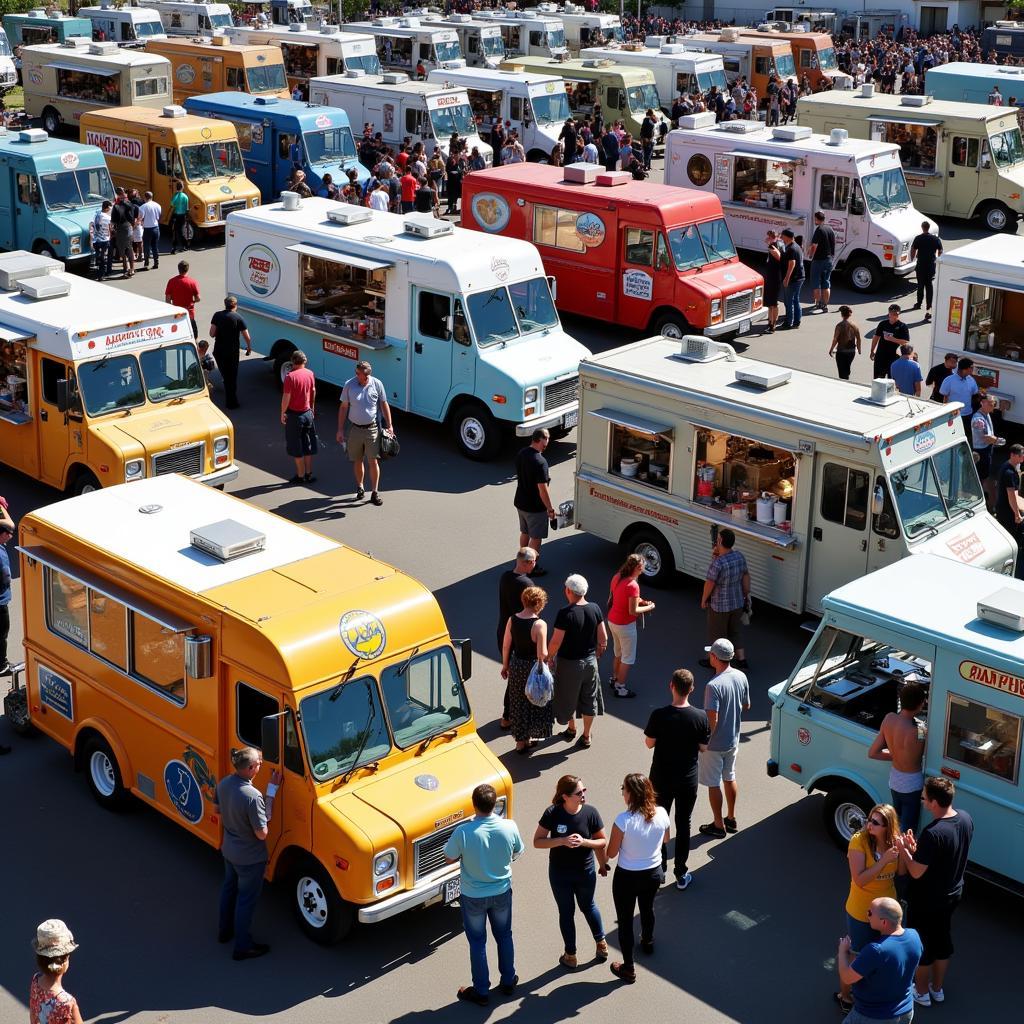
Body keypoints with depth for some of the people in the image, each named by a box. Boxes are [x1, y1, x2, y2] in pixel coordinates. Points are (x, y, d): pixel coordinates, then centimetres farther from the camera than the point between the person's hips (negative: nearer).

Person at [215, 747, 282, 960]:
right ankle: (242, 947, 28)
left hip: (228, 849, 7)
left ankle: (225, 930, 49)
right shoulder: (253, 796, -36)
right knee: (246, 899, 12)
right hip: (249, 858, -7)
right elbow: (262, 834, -27)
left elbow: (218, 809, 7)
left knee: (229, 888, 29)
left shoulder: (223, 783, -13)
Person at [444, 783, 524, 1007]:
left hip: (473, 896, -2)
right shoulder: (509, 827, -21)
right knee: (504, 936, 25)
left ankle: (481, 991, 30)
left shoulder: (463, 832, -29)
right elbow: (517, 853, -1)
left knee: (477, 942, 17)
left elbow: (449, 859, -12)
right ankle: (508, 981, 42)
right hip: (502, 892, 2)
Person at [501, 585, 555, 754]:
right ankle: (527, 739, 25)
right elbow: (542, 654, -24)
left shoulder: (512, 619, -6)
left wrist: (505, 665, 16)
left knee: (518, 702, 18)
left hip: (516, 665, 5)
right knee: (534, 702, 15)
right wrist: (548, 657, -2)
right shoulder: (539, 624, -23)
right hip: (533, 667, -5)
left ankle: (520, 740, 28)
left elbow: (506, 646, 3)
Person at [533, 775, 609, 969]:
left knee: (588, 906, 22)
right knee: (566, 912, 20)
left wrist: (584, 841, -24)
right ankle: (570, 954, 36)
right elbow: (537, 842, -16)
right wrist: (562, 841, -30)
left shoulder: (590, 812, -18)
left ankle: (600, 941, 43)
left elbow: (603, 841, -7)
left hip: (585, 872, 0)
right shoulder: (553, 814, -21)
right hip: (560, 874, 0)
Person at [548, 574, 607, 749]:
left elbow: (556, 642, -21)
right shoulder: (595, 609, -8)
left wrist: (550, 657, -2)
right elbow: (603, 638, -1)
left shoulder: (565, 613, -24)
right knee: (589, 699, 18)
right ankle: (586, 737, 28)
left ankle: (571, 729, 39)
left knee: (567, 698, 20)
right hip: (590, 661, 4)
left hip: (569, 663, -4)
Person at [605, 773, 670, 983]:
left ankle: (628, 969, 24)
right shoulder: (662, 814, -16)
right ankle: (648, 942, 58)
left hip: (627, 877, -5)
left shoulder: (623, 820, -29)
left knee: (625, 920, 14)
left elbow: (611, 853, -17)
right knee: (647, 909, 32)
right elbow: (666, 840, 5)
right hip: (654, 873, 5)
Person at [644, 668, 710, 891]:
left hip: (662, 778, -1)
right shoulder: (700, 716, -16)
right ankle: (681, 875, 21)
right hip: (688, 779, 1)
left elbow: (649, 743, -8)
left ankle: (659, 868, 29)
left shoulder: (659, 715, -20)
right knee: (683, 825, 15)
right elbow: (704, 747, -5)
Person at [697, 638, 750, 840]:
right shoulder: (741, 677, -6)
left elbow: (712, 720, -27)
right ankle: (731, 819, 36)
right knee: (730, 778, 23)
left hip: (715, 744, -7)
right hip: (733, 739, 7)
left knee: (713, 784, 9)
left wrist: (702, 742, -14)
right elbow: (746, 706, 7)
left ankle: (719, 826, 20)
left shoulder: (714, 686, -29)